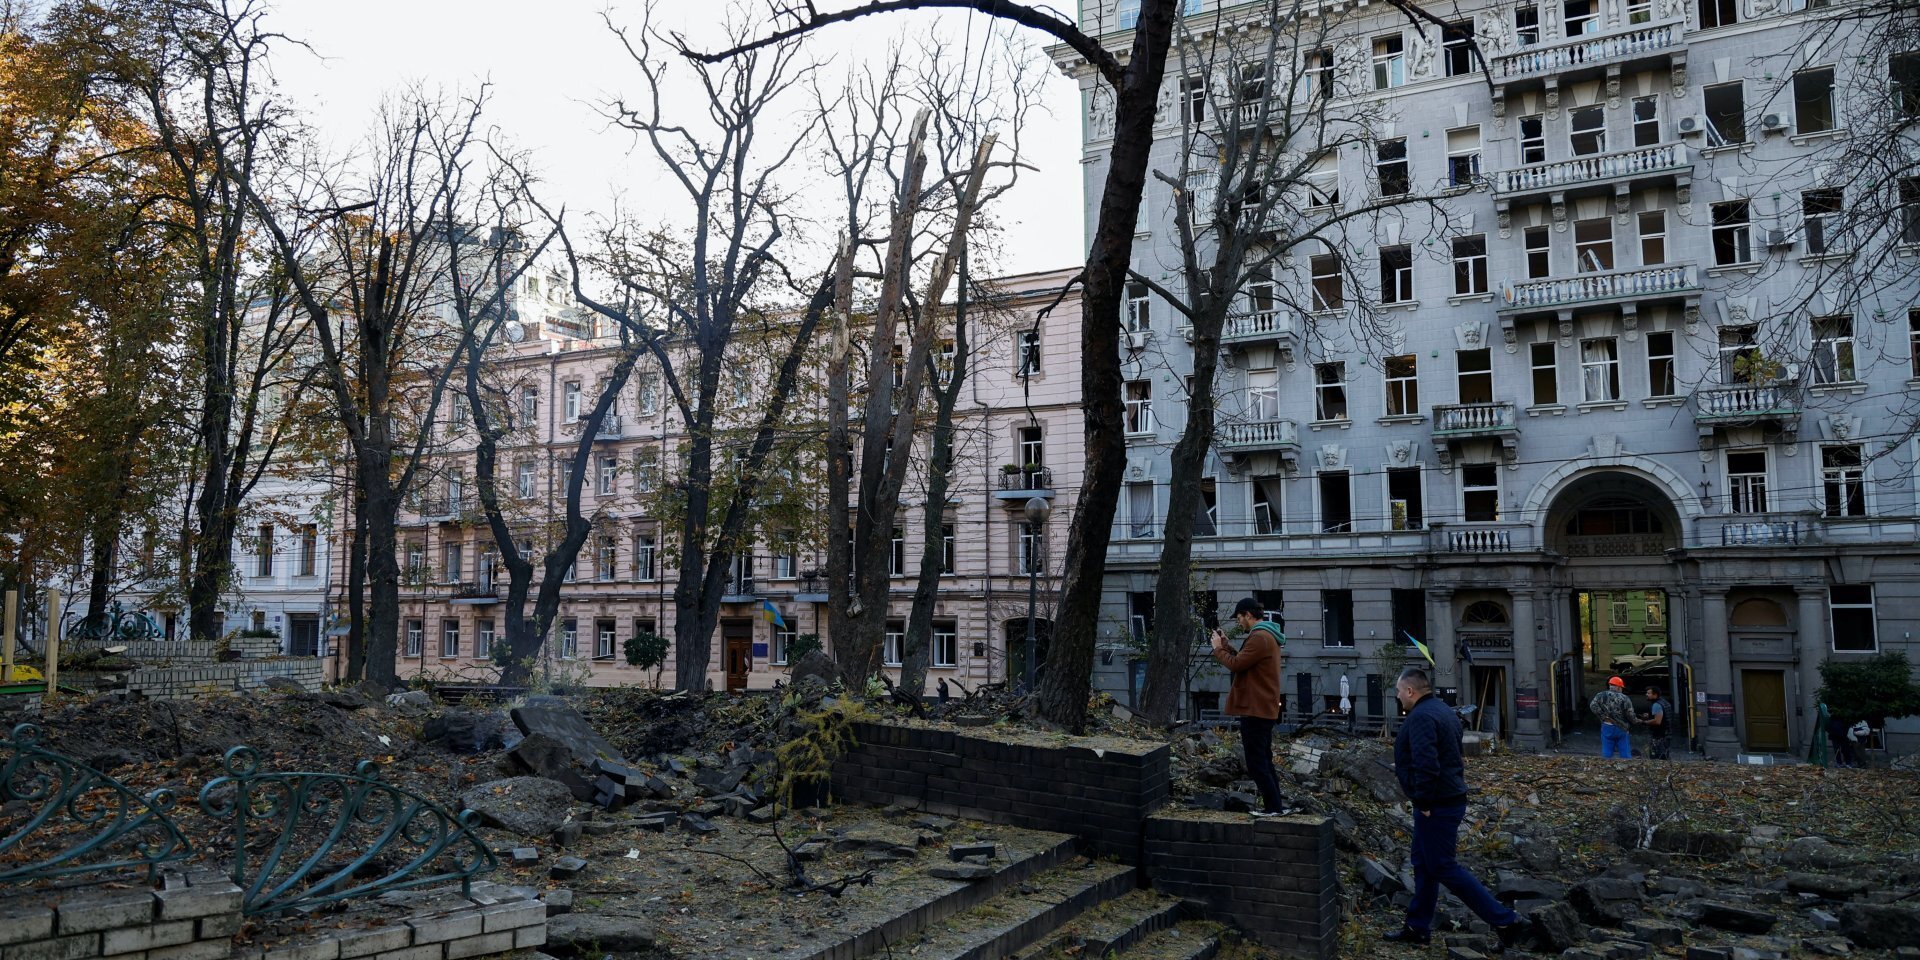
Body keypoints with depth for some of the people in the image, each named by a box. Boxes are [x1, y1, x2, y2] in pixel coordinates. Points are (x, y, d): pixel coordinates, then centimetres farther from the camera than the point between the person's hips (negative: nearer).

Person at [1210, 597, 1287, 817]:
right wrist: (1227, 646, 10)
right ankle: (1274, 805, 19)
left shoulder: (1259, 638, -19)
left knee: (1256, 762, -4)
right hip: (1265, 708, 11)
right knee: (1264, 760, 16)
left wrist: (1218, 649, -4)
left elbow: (1236, 665, -19)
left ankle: (1273, 807, -3)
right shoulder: (1268, 636, 15)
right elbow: (1245, 662, 16)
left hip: (1254, 709, -11)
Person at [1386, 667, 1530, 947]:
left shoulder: (1420, 717, -20)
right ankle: (1417, 927, 24)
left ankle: (1506, 921, -1)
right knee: (1424, 864, 16)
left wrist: (1423, 802, -19)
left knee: (1443, 868, -3)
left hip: (1436, 806, -10)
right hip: (1451, 797, 10)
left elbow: (1425, 765, -30)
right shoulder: (1443, 710, 13)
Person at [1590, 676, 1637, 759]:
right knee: (1625, 755, 8)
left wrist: (1603, 716, -9)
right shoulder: (1624, 698, -4)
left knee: (1607, 753, 5)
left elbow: (1593, 705, -17)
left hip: (1607, 727, 1)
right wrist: (1629, 725, 13)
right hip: (1622, 728, -1)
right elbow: (1630, 715, -5)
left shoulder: (1601, 695, -2)